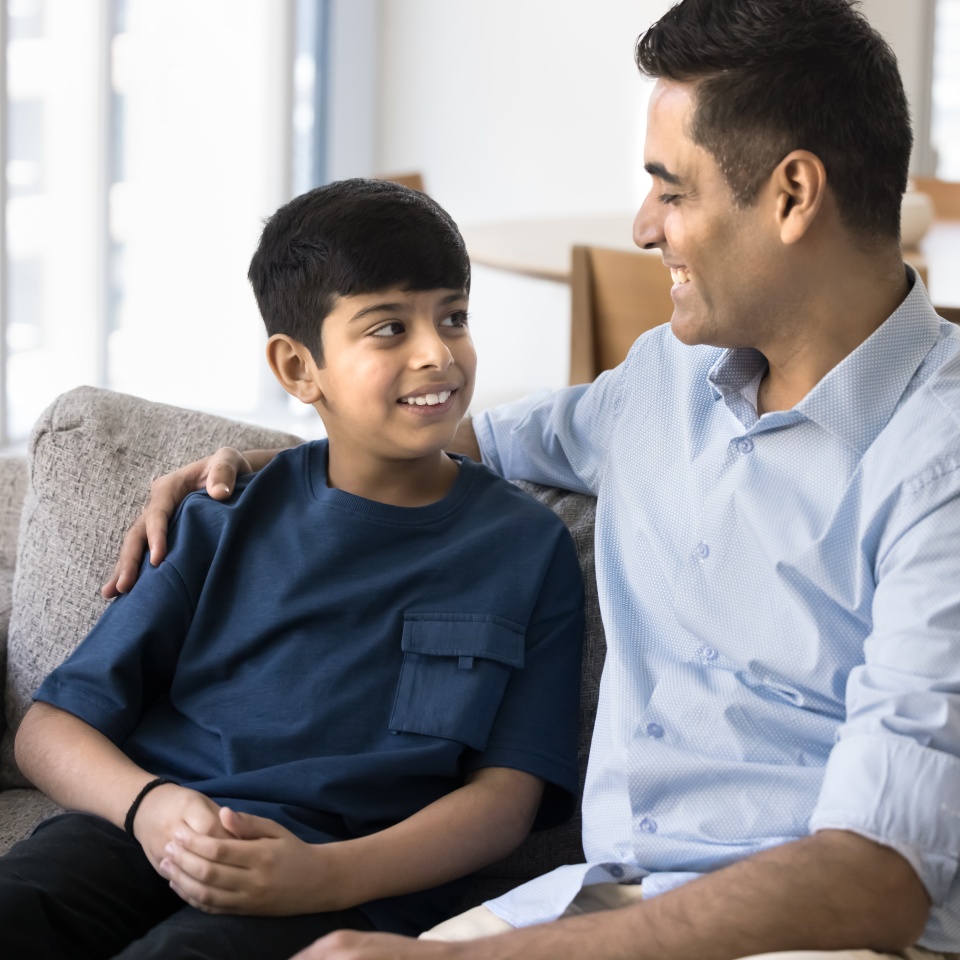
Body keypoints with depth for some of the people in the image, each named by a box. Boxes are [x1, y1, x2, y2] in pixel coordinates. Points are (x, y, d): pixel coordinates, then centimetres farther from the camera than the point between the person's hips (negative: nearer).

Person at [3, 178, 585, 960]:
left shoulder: (527, 547, 11)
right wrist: (145, 803, -12)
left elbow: (506, 796, 2)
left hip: (354, 886, -2)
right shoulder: (230, 522, 16)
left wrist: (326, 874, -16)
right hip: (145, 836, 3)